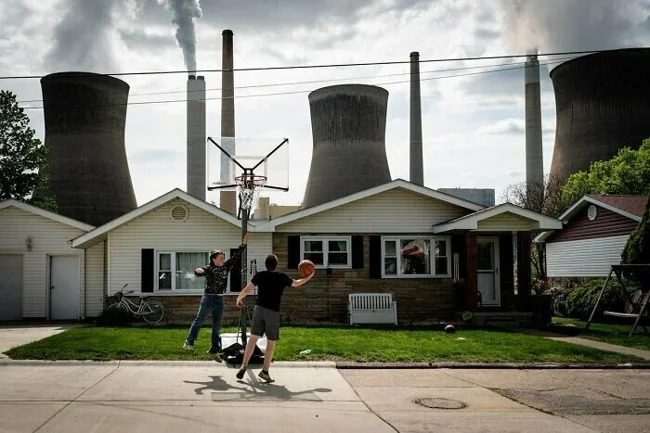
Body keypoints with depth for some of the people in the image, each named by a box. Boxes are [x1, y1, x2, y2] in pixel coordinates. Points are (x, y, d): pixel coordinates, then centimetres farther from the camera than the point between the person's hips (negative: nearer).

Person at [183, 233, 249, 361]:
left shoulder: (226, 266, 6)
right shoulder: (209, 269, -8)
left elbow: (236, 256, 8)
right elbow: (199, 272, -24)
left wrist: (244, 243, 4)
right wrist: (198, 271, -47)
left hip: (220, 300, 5)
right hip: (208, 298, -5)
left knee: (217, 326, 7)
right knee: (200, 319, -6)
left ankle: (214, 350, 12)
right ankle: (189, 342, -1)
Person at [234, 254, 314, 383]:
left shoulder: (260, 275, 2)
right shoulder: (282, 277, 0)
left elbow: (246, 290, 2)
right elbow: (297, 283, 17)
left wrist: (239, 299, 21)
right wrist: (310, 276, 32)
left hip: (259, 309, 2)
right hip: (273, 312, -2)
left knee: (253, 339, 7)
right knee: (271, 343, 6)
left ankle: (243, 367, 2)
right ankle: (265, 371, 3)